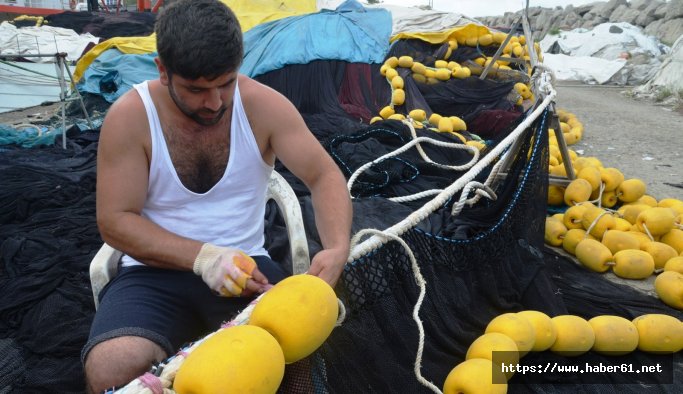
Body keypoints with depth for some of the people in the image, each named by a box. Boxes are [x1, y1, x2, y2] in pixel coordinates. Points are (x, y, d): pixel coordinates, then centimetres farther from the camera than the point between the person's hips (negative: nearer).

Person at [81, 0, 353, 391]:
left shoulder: (263, 105, -7)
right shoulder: (129, 117, -10)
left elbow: (325, 176, -7)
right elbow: (114, 220, -9)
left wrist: (338, 247, -27)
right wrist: (202, 257, -24)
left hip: (244, 265, 1)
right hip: (156, 273, 0)